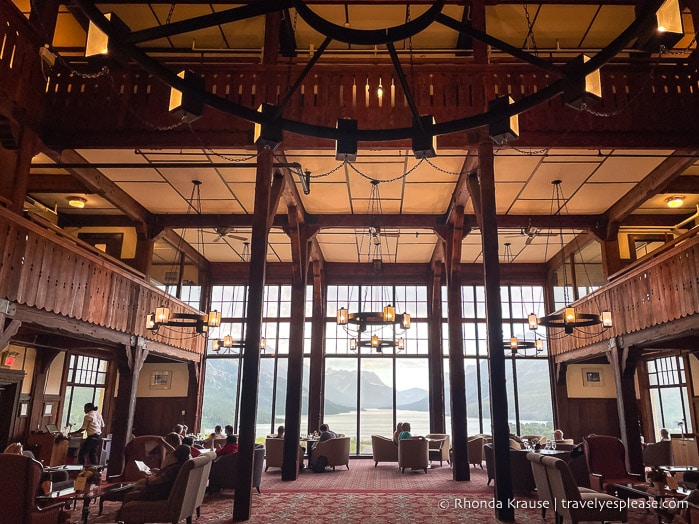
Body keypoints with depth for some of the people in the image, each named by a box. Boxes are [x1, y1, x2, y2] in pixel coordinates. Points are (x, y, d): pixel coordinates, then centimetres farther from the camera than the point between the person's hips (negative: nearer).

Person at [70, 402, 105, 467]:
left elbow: (83, 428, -8)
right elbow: (102, 426, 15)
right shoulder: (99, 414, 13)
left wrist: (73, 433, 0)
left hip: (92, 437, -8)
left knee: (82, 453, 0)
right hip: (99, 436, 8)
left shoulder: (88, 416, -8)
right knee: (93, 453, 16)